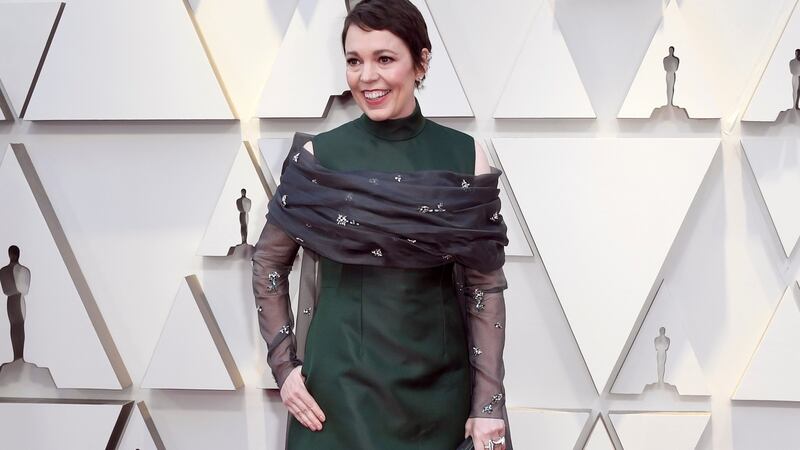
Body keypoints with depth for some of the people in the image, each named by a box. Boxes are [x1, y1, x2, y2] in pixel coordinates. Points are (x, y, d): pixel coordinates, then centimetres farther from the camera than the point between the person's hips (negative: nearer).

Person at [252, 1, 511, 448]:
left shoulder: (464, 157, -3)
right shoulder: (318, 156, -4)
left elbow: (485, 286, -2)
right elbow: (269, 261, 7)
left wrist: (490, 403, -6)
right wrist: (283, 365, -1)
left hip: (438, 387, 1)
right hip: (340, 385, 0)